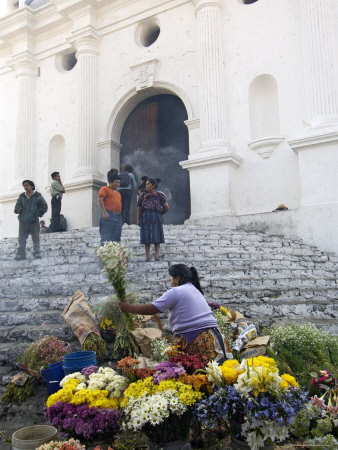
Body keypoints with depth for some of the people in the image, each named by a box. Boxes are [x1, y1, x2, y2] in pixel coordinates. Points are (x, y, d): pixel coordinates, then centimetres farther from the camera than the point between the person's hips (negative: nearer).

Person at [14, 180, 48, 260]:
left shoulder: (37, 196, 1)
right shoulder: (21, 196, 11)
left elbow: (44, 207, 2)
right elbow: (17, 207, 14)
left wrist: (38, 214, -2)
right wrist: (18, 210, -5)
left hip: (34, 221, -3)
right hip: (23, 222, 3)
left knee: (36, 238, 4)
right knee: (21, 239, 3)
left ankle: (37, 253, 10)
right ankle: (21, 254, 7)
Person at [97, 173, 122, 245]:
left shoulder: (118, 193, 27)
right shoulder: (105, 189, 4)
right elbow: (99, 200, -9)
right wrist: (104, 212, -19)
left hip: (118, 217, 7)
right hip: (108, 215, -7)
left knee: (116, 238, 4)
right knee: (106, 238, -11)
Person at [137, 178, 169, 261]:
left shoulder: (159, 195, 5)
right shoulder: (143, 195, 12)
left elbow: (166, 207, 4)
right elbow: (139, 208, 8)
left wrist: (160, 214, 15)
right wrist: (138, 220, 2)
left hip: (156, 217, -2)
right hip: (145, 217, 2)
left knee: (157, 236, -2)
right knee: (146, 236, 0)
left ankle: (157, 255, 0)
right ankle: (147, 255, 2)